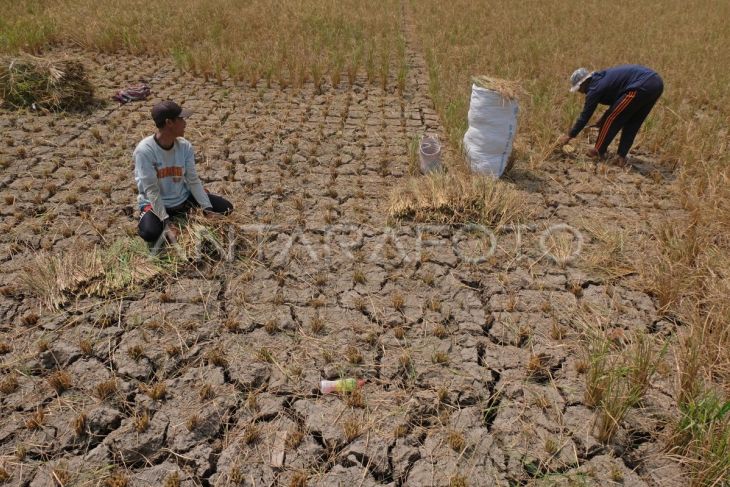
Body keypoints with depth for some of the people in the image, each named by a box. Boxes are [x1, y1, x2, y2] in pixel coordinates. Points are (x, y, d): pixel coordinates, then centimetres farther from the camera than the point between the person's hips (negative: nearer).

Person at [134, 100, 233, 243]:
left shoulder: (185, 146, -9)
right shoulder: (144, 150, -22)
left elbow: (193, 180, -7)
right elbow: (151, 190, -24)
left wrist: (207, 209, -18)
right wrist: (166, 221, -30)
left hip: (183, 198, 4)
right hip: (156, 202, -4)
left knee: (226, 208, -7)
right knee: (150, 233, -33)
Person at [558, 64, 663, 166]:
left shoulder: (595, 88, -3)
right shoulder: (602, 77, 22)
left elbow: (585, 116, 3)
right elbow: (616, 103, 32)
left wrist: (569, 135, 12)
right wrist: (602, 121, 34)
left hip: (642, 87, -9)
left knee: (612, 118, 5)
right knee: (632, 123, 18)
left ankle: (599, 151, 15)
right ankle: (622, 156, 18)